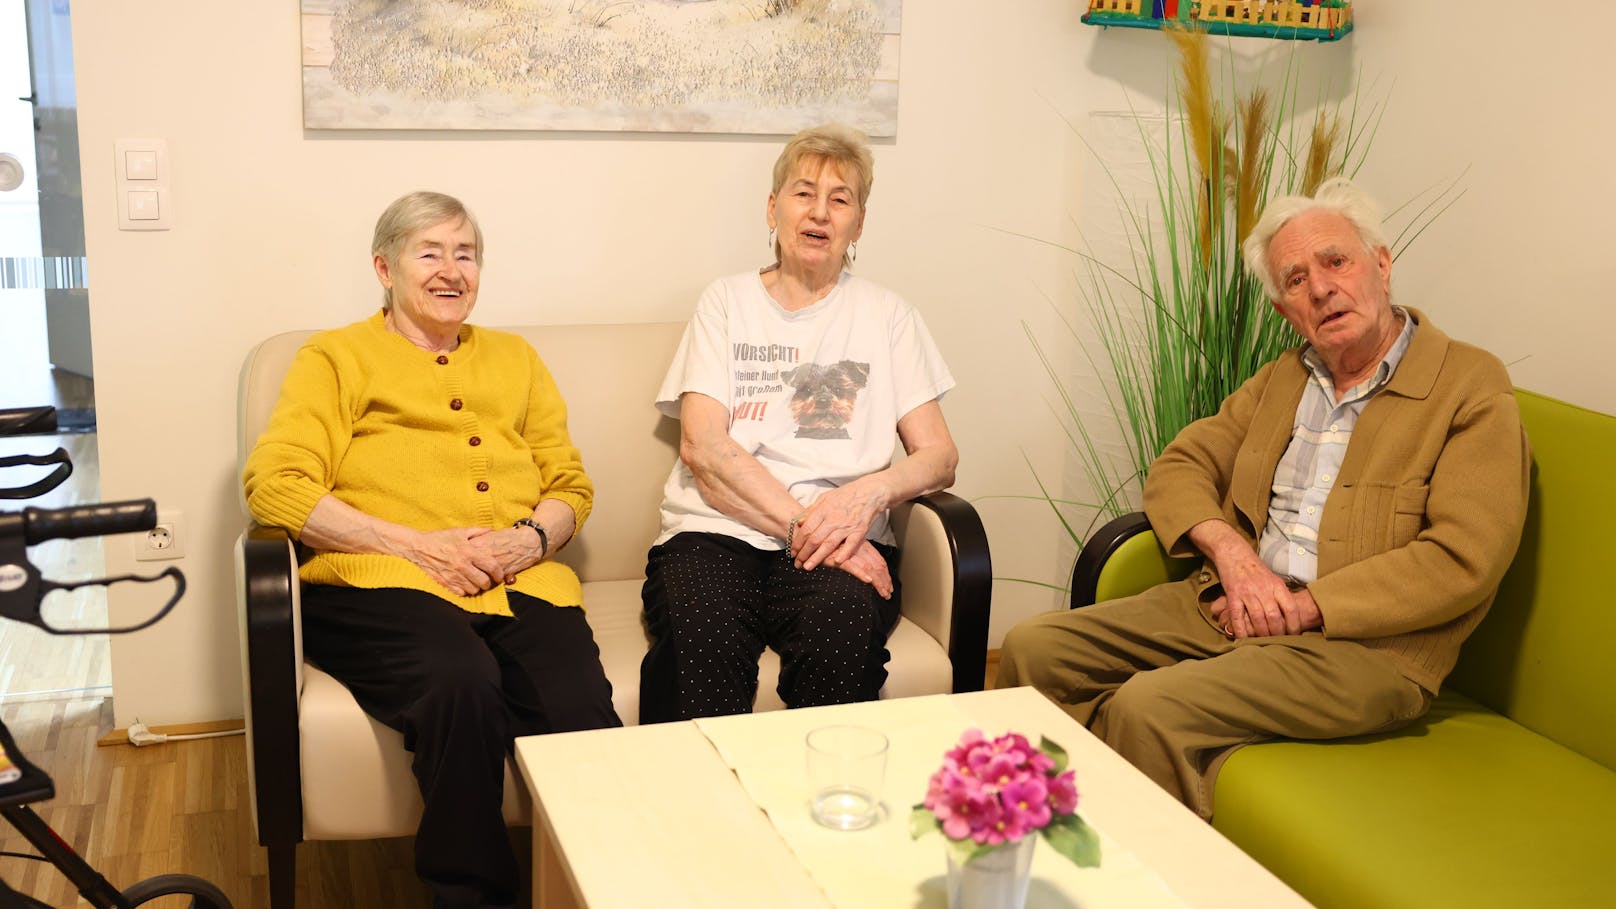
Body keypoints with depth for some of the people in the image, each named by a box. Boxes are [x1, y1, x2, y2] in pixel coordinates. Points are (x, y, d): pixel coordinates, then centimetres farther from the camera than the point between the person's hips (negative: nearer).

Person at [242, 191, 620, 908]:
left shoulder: (514, 358, 29)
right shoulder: (337, 357, 16)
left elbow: (571, 482, 23)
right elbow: (273, 483, 1)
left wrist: (532, 538, -2)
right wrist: (415, 543, -10)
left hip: (521, 582, 3)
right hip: (383, 582, -3)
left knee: (584, 714, -30)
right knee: (463, 682, -37)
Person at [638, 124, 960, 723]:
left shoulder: (886, 314, 18)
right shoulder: (727, 301, 16)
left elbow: (940, 457, 12)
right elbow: (701, 445, 2)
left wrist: (871, 492, -11)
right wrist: (800, 523, -12)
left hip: (843, 539, 1)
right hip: (717, 533, 0)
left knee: (844, 623, -34)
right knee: (700, 633, -35)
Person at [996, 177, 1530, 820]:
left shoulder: (1472, 387, -3)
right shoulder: (1279, 380, 19)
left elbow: (1463, 560, -13)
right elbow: (1177, 467, 14)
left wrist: (1303, 608, -14)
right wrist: (1231, 552, -7)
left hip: (1363, 643, -7)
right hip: (1231, 608, 7)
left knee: (1151, 706, -30)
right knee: (1031, 649, -8)